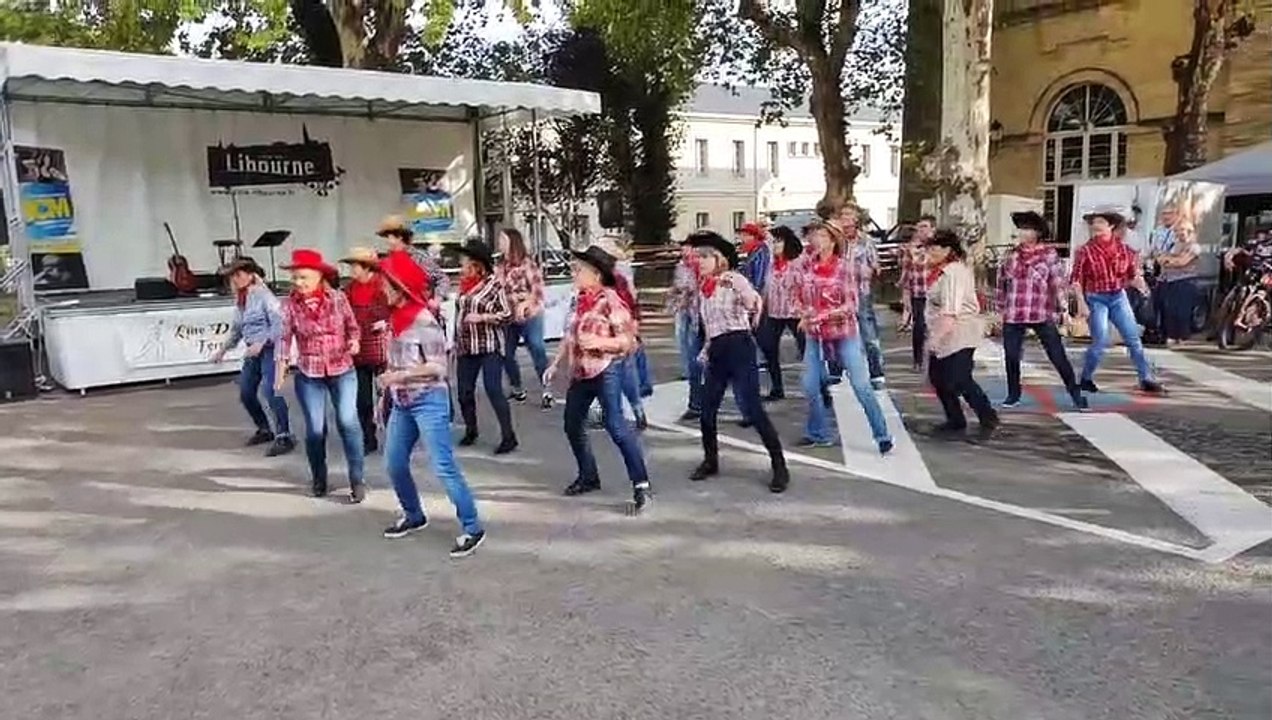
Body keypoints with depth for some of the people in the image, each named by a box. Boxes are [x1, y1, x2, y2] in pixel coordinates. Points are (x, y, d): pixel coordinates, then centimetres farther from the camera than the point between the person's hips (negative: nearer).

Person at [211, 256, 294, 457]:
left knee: (270, 390, -20)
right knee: (245, 393, 12)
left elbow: (279, 323, -19)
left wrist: (262, 343, -26)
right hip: (253, 351, 9)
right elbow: (236, 329, 24)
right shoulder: (239, 299, 12)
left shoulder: (263, 295, -12)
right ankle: (264, 430, 29)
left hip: (269, 348, -9)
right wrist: (223, 350, 26)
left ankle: (283, 437, -18)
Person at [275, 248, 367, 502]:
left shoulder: (338, 298, -4)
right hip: (308, 375, 1)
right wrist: (280, 370, -12)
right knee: (315, 428, 4)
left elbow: (352, 326, 6)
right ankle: (318, 478, 25)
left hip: (343, 370, -1)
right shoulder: (290, 305, -5)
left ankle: (357, 479, 0)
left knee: (348, 421, -9)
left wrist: (354, 341, -14)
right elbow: (284, 337, -5)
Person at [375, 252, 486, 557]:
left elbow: (438, 367, -18)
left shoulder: (424, 320, -16)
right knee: (394, 464, 14)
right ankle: (414, 516, 34)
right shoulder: (396, 318, 8)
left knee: (443, 467, -10)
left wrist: (400, 376, -22)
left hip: (428, 400, -9)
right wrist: (386, 393, 17)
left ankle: (472, 528, -2)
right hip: (402, 402, 9)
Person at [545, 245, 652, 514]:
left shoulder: (610, 300, -12)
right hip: (580, 372, 9)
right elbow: (569, 336, 19)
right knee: (572, 426, 15)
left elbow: (627, 340, -14)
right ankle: (588, 477, 33)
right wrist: (554, 364, 17)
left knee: (615, 425, -16)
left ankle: (641, 485, -12)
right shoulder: (580, 300, 10)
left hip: (605, 370, -9)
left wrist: (600, 342, -27)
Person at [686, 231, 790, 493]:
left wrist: (734, 285, -33)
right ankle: (710, 461, 28)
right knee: (707, 409, 8)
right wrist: (706, 351, 16)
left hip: (738, 346, -7)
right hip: (717, 351, 7)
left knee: (752, 408, -11)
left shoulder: (735, 278, -6)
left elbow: (754, 305, -22)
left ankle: (780, 467, -3)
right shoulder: (704, 287, 14)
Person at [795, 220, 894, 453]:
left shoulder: (844, 267, -11)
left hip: (844, 332, -4)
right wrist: (804, 316, -3)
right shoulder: (807, 266, 0)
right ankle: (818, 434, 22)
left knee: (861, 385, -5)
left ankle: (883, 436, 6)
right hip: (815, 334, 4)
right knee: (810, 386, 4)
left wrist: (824, 315, -24)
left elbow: (851, 305, -14)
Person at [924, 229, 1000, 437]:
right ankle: (955, 421, 22)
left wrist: (937, 336, -32)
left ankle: (988, 417, 5)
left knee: (959, 381, -11)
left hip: (959, 334, -10)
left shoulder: (953, 272, -18)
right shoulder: (944, 270, 13)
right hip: (944, 334, 10)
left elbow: (950, 311, -27)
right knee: (938, 377, 11)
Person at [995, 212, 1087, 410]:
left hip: (1042, 314, -3)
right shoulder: (1011, 255, 8)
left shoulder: (1049, 254, -2)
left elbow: (1058, 282, -5)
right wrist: (1001, 307, 16)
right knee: (1011, 356, 6)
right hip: (1013, 316, 4)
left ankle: (1075, 394, 10)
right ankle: (1013, 394, 22)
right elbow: (1002, 282, 16)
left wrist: (1062, 308, -10)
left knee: (1058, 356, -1)